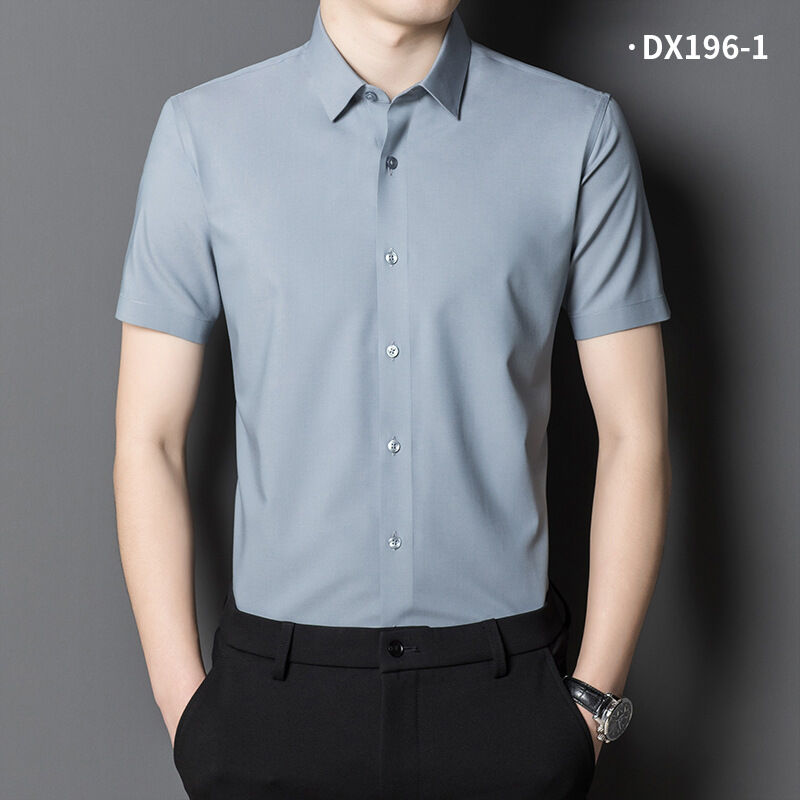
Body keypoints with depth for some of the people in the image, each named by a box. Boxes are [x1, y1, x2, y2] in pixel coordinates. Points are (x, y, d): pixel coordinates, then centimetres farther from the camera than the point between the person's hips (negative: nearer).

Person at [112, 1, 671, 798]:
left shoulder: (580, 132, -3)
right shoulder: (203, 132, -3)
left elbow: (633, 434, -1)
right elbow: (148, 440, -1)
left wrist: (593, 702, -2)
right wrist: (187, 710, -4)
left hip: (504, 692, 0)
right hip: (276, 694, 0)